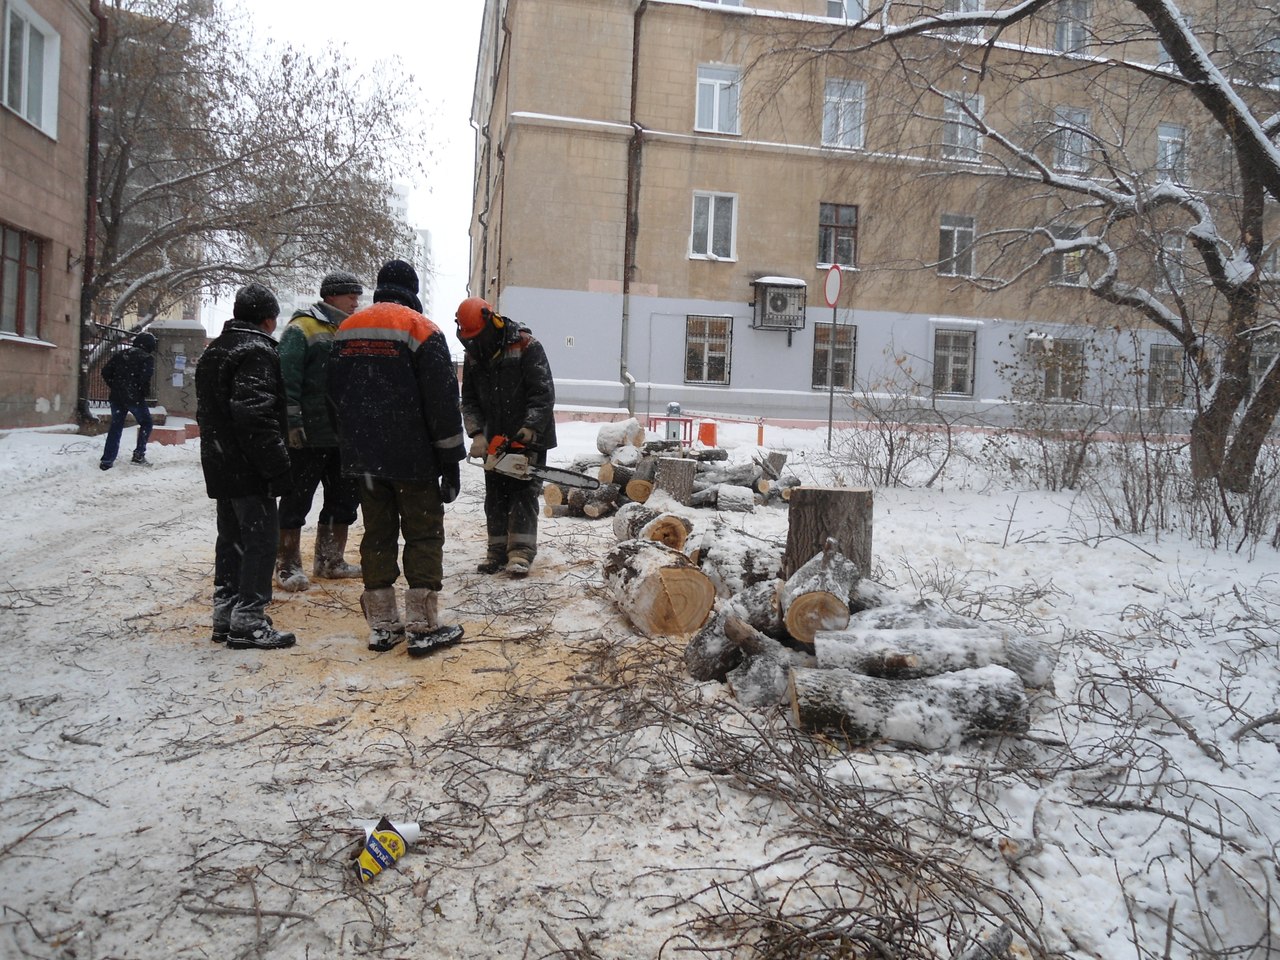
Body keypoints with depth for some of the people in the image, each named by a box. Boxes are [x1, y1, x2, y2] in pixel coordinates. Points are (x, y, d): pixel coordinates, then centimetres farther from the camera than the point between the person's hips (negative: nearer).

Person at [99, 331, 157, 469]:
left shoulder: (121, 354, 13)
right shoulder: (148, 358, -4)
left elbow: (105, 371, 9)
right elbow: (145, 379, -18)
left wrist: (114, 387, 16)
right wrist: (144, 393, -2)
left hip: (116, 397, 5)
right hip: (135, 398, -5)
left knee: (115, 427, 11)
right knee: (146, 423, 13)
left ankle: (107, 460, 8)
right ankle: (139, 454, 4)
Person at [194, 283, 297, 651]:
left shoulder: (213, 352, 17)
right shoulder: (258, 352, -15)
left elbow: (206, 411, 22)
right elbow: (257, 417, -24)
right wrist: (279, 468, -21)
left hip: (219, 466, 10)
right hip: (250, 470, -10)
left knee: (231, 538, 16)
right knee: (260, 538, -4)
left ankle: (225, 614, 22)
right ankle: (248, 621, -3)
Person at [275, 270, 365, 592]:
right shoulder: (302, 329, -7)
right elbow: (287, 378, -16)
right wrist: (292, 421, -21)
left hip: (345, 436, 8)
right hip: (309, 436, -8)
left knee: (345, 499, 13)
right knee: (297, 501, 1)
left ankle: (329, 561, 25)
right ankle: (288, 566, 10)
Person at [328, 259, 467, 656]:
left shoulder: (346, 330, 11)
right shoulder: (420, 329, -8)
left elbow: (336, 395, 18)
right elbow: (442, 400, -11)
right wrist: (451, 459, -7)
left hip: (364, 457, 6)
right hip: (413, 457, -5)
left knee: (377, 534, 11)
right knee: (423, 535, 2)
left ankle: (382, 626, 14)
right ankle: (423, 627, 2)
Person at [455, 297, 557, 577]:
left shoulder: (527, 347, -13)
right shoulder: (473, 356, 5)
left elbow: (544, 394, -17)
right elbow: (469, 400, 5)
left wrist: (530, 428, -27)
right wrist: (477, 434, -10)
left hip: (529, 439, -6)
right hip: (495, 440, 6)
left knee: (524, 493, -6)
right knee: (495, 496, 8)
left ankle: (521, 554, -8)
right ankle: (498, 551, 15)